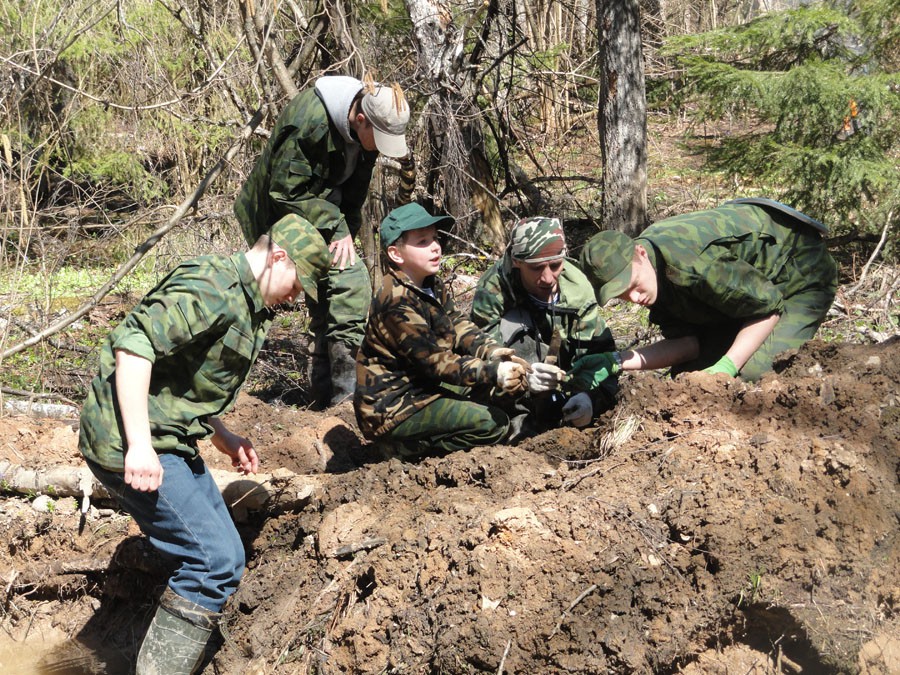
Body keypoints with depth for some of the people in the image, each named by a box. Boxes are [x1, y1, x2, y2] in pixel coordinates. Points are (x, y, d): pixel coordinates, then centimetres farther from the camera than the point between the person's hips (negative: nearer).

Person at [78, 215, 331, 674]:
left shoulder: (244, 301, 16)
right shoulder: (213, 288, -18)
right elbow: (134, 344, -27)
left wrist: (222, 437, 18)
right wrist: (139, 446, -29)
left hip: (168, 442, 11)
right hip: (127, 445, -11)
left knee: (212, 549, 15)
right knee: (217, 558, -13)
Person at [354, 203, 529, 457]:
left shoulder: (432, 286, 7)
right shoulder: (397, 302, -24)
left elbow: (459, 327, 3)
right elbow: (435, 361, -25)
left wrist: (492, 352, -16)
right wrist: (492, 373, -29)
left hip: (421, 387, 10)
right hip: (392, 410, -10)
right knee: (494, 424, -14)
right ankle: (412, 445, -5)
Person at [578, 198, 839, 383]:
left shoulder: (690, 264, -40)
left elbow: (769, 305, -30)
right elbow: (688, 342, -11)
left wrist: (725, 368, -34)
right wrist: (617, 361, -20)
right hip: (749, 281, 8)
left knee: (753, 372, -27)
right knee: (688, 369, 1)